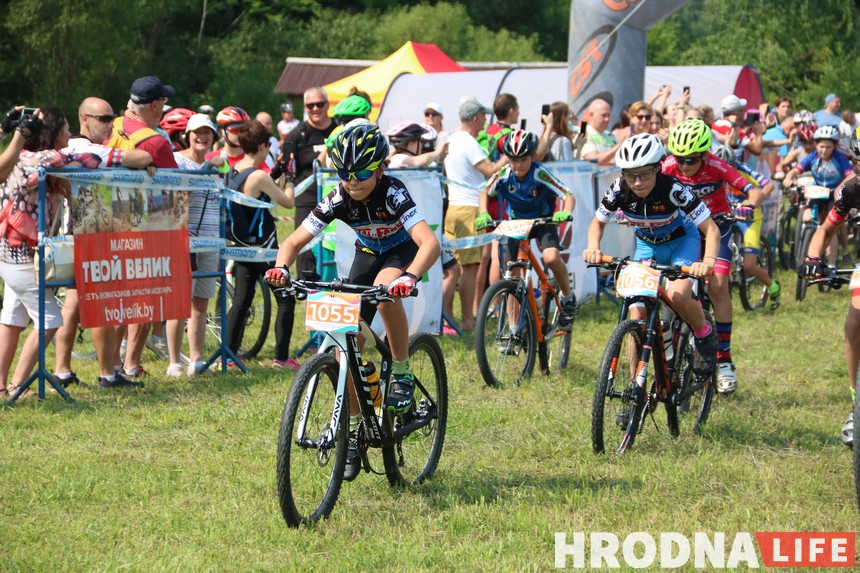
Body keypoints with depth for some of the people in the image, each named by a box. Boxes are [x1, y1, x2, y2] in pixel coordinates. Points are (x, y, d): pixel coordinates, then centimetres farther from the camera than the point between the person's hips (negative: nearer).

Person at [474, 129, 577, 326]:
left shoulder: (540, 174, -27)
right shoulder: (504, 175, -18)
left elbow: (568, 196, -28)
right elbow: (484, 192, -6)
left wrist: (565, 213, -49)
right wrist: (483, 213, -24)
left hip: (543, 221, -3)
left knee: (551, 258, -30)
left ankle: (568, 297, -3)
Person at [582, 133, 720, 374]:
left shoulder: (673, 189, -33)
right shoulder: (619, 190, -24)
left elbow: (711, 228, -31)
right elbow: (597, 223, -6)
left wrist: (708, 260, -49)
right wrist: (593, 248, -27)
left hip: (681, 241, -3)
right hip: (647, 245, 3)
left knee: (677, 296, -29)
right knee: (638, 314, -9)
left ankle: (705, 334, 2)